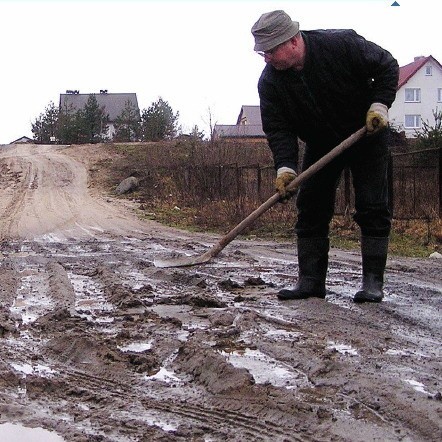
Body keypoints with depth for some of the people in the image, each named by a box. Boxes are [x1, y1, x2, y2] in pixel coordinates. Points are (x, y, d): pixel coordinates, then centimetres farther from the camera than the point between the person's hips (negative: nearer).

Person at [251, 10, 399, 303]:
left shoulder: (342, 44, -26)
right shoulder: (269, 82, -17)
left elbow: (387, 66, -13)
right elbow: (277, 128, -16)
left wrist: (380, 104, -23)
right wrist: (285, 166, -29)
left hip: (366, 136, -3)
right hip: (320, 145, 4)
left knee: (373, 209, -8)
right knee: (310, 210, -2)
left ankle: (373, 283, -4)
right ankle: (311, 282, 3)